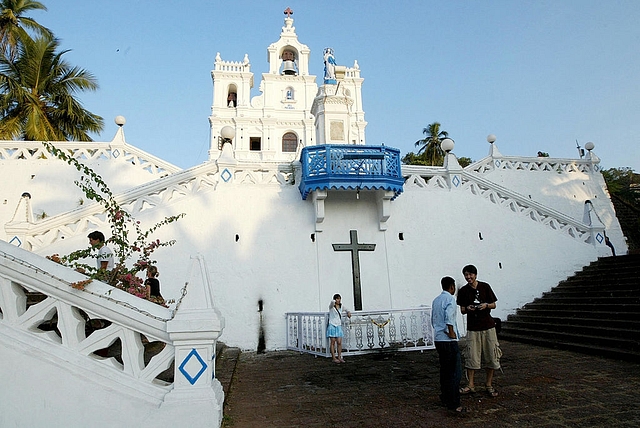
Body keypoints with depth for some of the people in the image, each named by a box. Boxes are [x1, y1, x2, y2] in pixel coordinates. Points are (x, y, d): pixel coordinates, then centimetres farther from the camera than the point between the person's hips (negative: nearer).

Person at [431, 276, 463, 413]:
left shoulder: (436, 300, 14)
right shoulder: (450, 299, -10)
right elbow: (449, 316, -25)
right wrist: (451, 332, -16)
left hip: (438, 339, 8)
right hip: (449, 340, -8)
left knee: (444, 370, 17)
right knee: (455, 371, -5)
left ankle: (445, 398, 25)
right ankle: (453, 403, -6)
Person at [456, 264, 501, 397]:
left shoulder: (485, 287, 1)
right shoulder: (463, 291, 2)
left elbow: (494, 305, 6)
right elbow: (462, 310, 6)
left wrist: (486, 305, -15)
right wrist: (468, 308, -16)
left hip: (488, 326, 0)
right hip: (472, 328, 0)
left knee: (491, 356, 5)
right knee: (471, 357, -1)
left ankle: (489, 385, 20)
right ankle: (471, 385, 10)